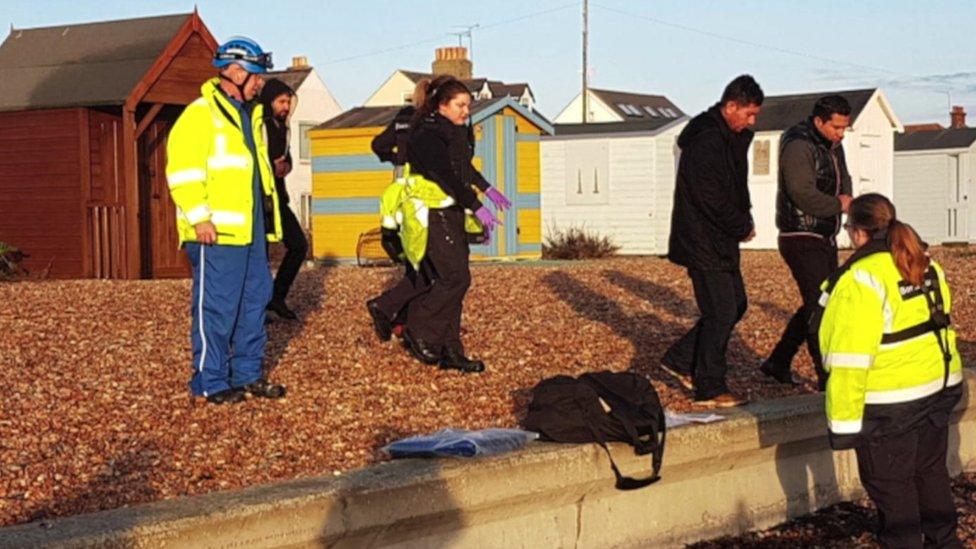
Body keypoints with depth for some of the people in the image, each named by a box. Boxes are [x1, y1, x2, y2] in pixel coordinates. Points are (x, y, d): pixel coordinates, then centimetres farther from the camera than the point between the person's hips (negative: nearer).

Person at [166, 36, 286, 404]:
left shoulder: (251, 115, 20)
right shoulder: (201, 114, -9)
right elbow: (183, 170, -17)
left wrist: (269, 217, 24)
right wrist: (199, 217, -21)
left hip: (252, 231, 9)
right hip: (217, 234, -9)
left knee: (255, 301, 12)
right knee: (216, 307, -4)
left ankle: (247, 374, 22)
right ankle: (210, 382, 4)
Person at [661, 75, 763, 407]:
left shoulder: (733, 137, 11)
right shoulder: (705, 142, -21)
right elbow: (711, 199, -23)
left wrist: (744, 217, 2)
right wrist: (743, 227, -11)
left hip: (721, 242, 10)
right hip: (703, 243, -10)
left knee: (735, 304, 15)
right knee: (721, 312, -7)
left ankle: (680, 359, 25)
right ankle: (709, 389, 3)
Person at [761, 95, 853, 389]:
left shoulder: (832, 145, 10)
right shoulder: (798, 146, -19)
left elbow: (843, 179, 18)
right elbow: (804, 195, -27)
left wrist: (845, 199, -6)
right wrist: (838, 204, -12)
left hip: (825, 238, 9)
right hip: (802, 240, -9)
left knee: (818, 303, 14)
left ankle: (778, 362, 25)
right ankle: (828, 379, -6)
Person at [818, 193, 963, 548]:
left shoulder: (862, 280, -20)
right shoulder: (927, 267, 6)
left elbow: (850, 361, -21)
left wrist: (843, 422, -17)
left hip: (890, 402, -8)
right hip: (939, 387, 8)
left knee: (890, 485, 6)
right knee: (931, 471, 23)